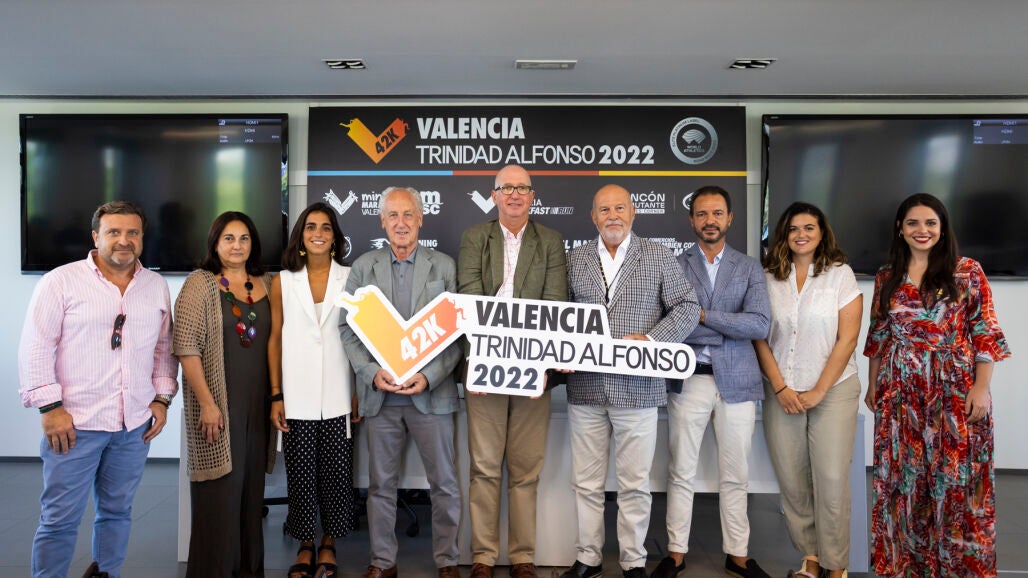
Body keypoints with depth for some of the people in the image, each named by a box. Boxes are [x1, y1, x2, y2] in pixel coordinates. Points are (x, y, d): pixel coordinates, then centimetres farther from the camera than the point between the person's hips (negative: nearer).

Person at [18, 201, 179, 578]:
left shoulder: (157, 286, 8)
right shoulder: (61, 282, -4)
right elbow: (36, 347, -6)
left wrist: (162, 398, 6)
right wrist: (50, 407, -11)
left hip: (135, 424, 4)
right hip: (75, 422, -4)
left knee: (117, 510, 15)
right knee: (60, 518, 4)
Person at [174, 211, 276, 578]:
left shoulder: (267, 284, 9)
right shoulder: (200, 283, -5)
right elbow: (187, 347, -11)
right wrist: (207, 402, -15)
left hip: (258, 403, 5)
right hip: (217, 402, -5)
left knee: (251, 485, 13)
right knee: (220, 488, 1)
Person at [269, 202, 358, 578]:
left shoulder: (351, 279, 2)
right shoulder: (283, 282, 4)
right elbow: (275, 340, 5)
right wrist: (276, 396, 0)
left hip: (338, 398, 0)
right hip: (297, 400, 1)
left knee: (335, 474, 6)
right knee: (300, 475, 7)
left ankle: (328, 546, 25)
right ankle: (305, 547, 25)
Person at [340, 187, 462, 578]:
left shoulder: (444, 267, 2)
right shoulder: (363, 267, 6)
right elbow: (348, 328, 4)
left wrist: (429, 377, -14)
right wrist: (371, 372, -10)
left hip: (431, 392, -1)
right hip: (380, 393, 2)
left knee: (444, 483, 6)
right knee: (381, 484, 12)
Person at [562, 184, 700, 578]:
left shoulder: (659, 257, 3)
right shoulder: (575, 259, 9)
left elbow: (687, 307, 1)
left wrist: (652, 339, -12)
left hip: (636, 388, -2)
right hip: (585, 387, 2)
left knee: (634, 484, 6)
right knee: (586, 483, 10)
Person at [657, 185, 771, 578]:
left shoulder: (749, 269, 7)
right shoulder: (674, 266, 5)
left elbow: (760, 325, -7)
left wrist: (703, 315, -12)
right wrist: (729, 325, -13)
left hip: (736, 380, 1)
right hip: (687, 380, -1)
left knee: (735, 475, 9)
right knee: (681, 472, 6)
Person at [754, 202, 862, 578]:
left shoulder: (840, 274, -2)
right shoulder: (768, 277, 4)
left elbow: (847, 339, -5)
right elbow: (760, 337, 3)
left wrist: (818, 391, -8)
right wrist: (780, 387, -4)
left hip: (833, 390, -2)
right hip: (782, 392, 2)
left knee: (831, 480, -4)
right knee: (791, 480, 4)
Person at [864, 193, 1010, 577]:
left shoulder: (967, 272, -2)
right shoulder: (887, 277, 7)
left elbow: (985, 334, -4)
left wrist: (981, 388, -10)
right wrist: (872, 385, 14)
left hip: (954, 391, -2)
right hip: (900, 392, 3)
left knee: (955, 478, 4)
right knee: (902, 476, 9)